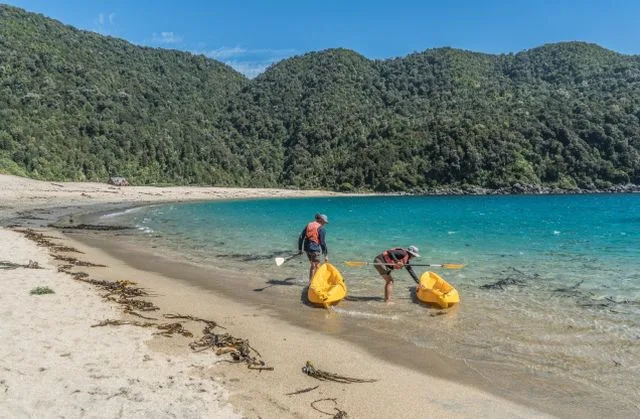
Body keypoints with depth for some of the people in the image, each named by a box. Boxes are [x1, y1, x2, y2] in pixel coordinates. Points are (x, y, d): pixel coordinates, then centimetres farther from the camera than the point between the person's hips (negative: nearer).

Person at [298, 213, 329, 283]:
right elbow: (323, 242, -10)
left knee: (313, 265, 22)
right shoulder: (321, 228, -6)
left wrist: (300, 249, 17)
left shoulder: (308, 225, 12)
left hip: (307, 248, 7)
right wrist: (326, 255, -6)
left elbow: (301, 238, 11)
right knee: (317, 266, 4)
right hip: (315, 249, -7)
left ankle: (311, 281, 27)